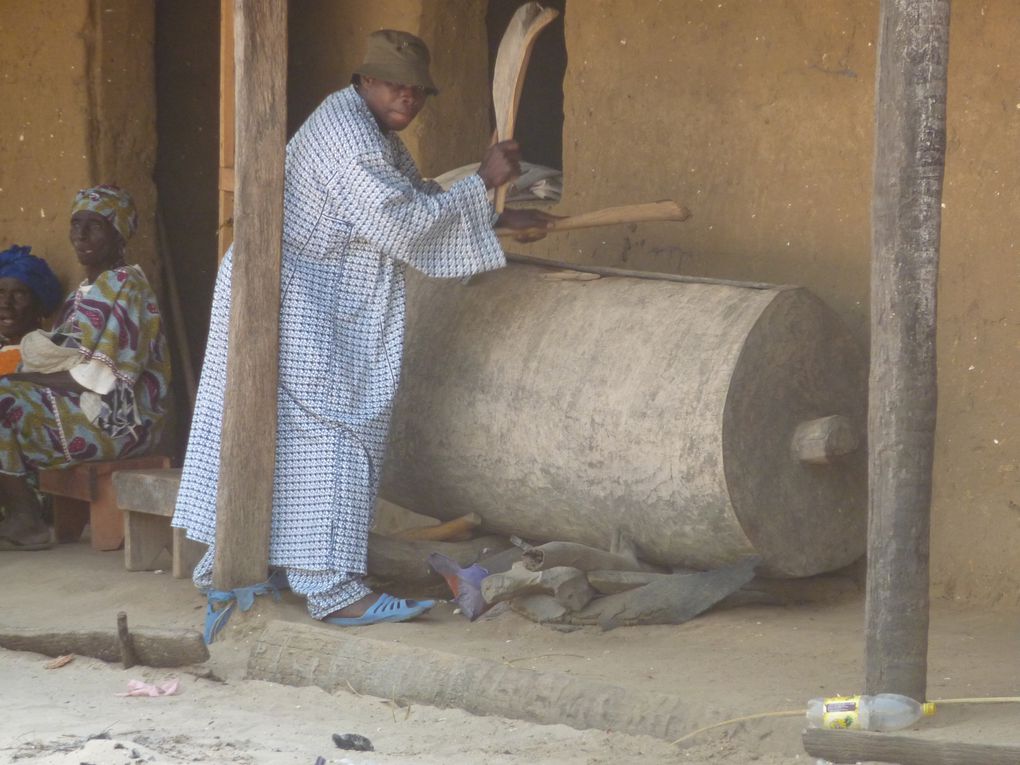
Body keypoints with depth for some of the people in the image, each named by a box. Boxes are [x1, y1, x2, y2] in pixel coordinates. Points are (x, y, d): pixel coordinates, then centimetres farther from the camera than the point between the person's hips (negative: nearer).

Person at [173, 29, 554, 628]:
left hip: (319, 306, 11)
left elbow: (422, 200, 23)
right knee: (326, 438, -12)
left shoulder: (379, 137, 14)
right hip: (296, 304, -11)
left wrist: (501, 220, 14)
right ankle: (333, 589, -14)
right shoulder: (346, 133, -20)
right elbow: (401, 222, -25)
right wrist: (484, 183, -21)